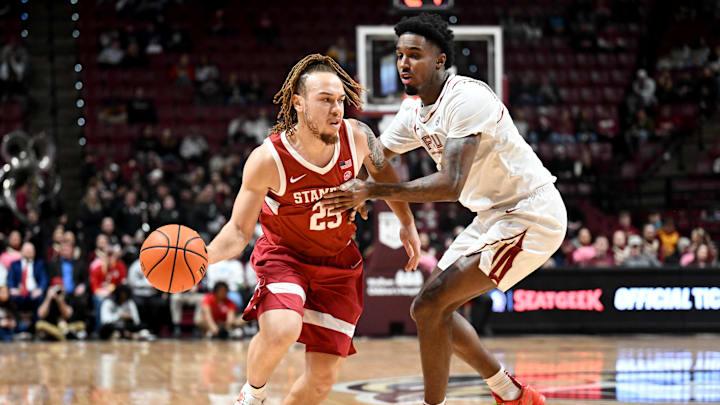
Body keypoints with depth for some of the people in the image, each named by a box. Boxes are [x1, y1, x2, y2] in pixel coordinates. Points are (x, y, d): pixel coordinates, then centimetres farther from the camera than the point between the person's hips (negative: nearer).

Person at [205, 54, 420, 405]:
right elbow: (239, 230, -16)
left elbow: (381, 169, 9)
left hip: (338, 262, 4)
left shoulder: (357, 137, -16)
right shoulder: (268, 160, -25)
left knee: (324, 376, -3)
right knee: (281, 332, -33)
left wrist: (408, 224, 11)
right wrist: (205, 255, -36)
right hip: (284, 255, -3)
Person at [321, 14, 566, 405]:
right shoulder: (415, 109, 7)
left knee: (429, 306, -15)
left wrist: (372, 191, -31)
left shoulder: (465, 98, -23)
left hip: (531, 215, -10)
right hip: (497, 215, 10)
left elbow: (451, 184, -32)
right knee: (436, 307, 14)